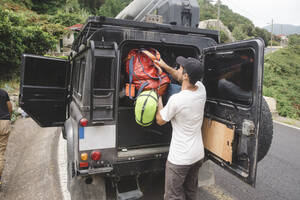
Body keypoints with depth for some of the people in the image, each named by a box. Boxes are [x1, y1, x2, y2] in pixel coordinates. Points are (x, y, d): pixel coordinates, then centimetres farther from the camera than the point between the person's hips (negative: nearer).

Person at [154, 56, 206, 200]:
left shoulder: (176, 99, -27)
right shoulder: (201, 89, -7)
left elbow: (160, 120, -8)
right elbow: (180, 78, 16)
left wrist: (159, 97, 2)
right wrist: (165, 66, 18)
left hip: (180, 158, -7)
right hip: (198, 154, 7)